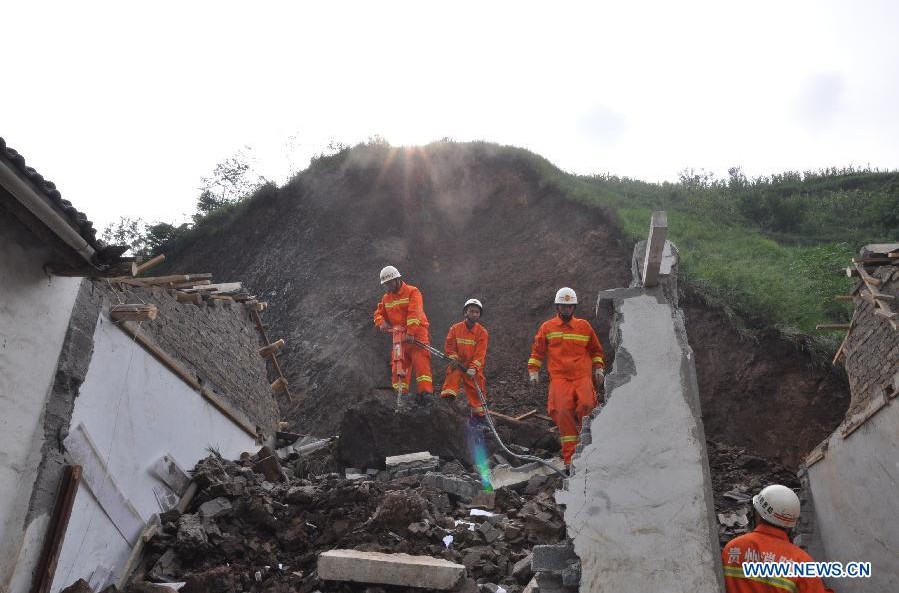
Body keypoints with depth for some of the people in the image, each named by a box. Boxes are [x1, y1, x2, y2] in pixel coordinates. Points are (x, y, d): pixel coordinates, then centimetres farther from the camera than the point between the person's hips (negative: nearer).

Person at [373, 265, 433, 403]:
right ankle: (400, 393, 8)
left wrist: (410, 333, -25)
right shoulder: (386, 297, 18)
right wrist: (381, 322, -8)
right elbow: (379, 313, 17)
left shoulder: (412, 292, -4)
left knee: (420, 362, -17)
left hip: (417, 334, -6)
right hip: (399, 336, 6)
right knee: (398, 365, 3)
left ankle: (426, 391, -22)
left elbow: (414, 313, -16)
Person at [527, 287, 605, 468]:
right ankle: (569, 458, -10)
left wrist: (598, 368, 15)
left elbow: (595, 350, 26)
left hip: (582, 376, 1)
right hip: (559, 377, -1)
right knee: (563, 411, -16)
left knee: (586, 404, -25)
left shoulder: (584, 326, 16)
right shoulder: (547, 327, 14)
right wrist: (533, 371, 9)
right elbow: (537, 351, 18)